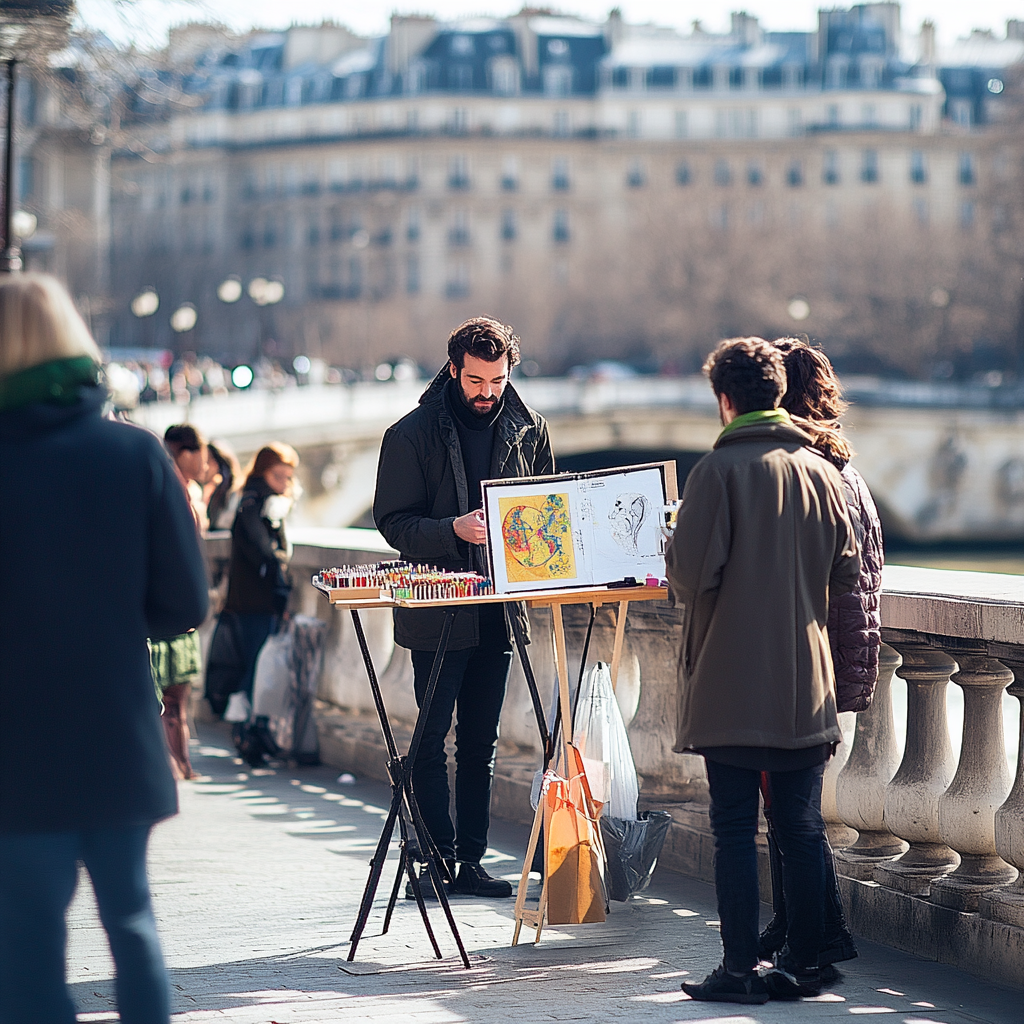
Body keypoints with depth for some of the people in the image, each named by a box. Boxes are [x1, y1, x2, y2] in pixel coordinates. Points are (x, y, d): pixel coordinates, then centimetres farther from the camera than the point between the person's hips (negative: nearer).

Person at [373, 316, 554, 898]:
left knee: (481, 742, 9)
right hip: (438, 609, -4)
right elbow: (394, 522, -6)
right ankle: (439, 857, 2)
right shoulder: (412, 434, -5)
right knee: (433, 739, -3)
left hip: (500, 607, 4)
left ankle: (470, 860, 14)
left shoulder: (529, 429, 7)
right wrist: (455, 529, -22)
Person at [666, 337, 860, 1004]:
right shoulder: (822, 472, 3)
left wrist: (677, 565, 7)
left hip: (732, 680, -4)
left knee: (735, 828, 0)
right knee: (803, 827, 9)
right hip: (807, 680, 4)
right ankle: (804, 963, 11)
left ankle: (741, 968, 1)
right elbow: (848, 573, 6)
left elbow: (690, 573, -14)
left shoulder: (719, 469, -10)